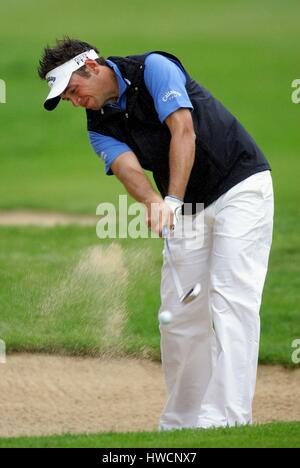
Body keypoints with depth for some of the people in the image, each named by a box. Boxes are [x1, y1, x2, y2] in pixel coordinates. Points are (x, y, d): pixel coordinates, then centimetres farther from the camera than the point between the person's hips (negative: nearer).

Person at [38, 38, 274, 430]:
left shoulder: (153, 68, -13)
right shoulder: (100, 128, 3)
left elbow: (183, 132, -25)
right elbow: (128, 168, -16)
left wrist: (173, 200, -35)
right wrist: (154, 203, -38)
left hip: (241, 187, -7)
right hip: (189, 210, 7)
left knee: (231, 297, -17)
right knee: (178, 314, 2)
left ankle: (226, 416, -25)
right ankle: (180, 424, 10)